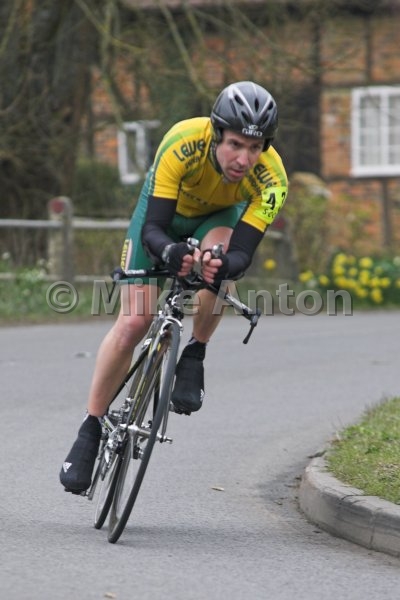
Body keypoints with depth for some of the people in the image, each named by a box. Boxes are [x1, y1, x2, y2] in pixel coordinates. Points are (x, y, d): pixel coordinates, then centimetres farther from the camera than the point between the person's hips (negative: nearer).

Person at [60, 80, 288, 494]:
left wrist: (224, 264, -60)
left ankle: (193, 358, -14)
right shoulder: (182, 143, -39)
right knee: (134, 322, -12)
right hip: (164, 211, -1)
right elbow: (152, 230, -38)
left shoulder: (270, 179, -34)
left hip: (220, 215, 1)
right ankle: (91, 428, 2)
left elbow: (242, 253, -37)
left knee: (218, 259, -36)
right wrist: (170, 252, -60)